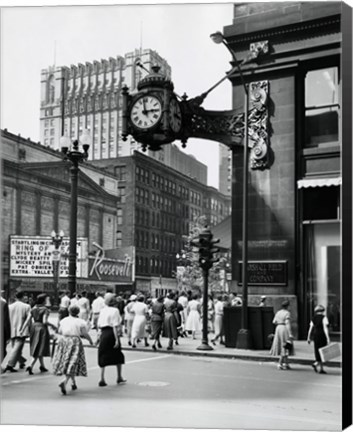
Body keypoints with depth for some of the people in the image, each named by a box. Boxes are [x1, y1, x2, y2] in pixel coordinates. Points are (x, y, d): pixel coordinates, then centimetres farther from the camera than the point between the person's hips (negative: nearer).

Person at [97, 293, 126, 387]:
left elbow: (99, 325, 11)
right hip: (112, 334, -5)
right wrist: (117, 339, -16)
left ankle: (102, 379, 5)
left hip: (104, 334, 5)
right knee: (119, 357, 12)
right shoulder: (115, 310, -10)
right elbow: (115, 326, -15)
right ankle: (119, 378, 20)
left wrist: (98, 336, 18)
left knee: (103, 357, 9)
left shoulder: (102, 310, 8)